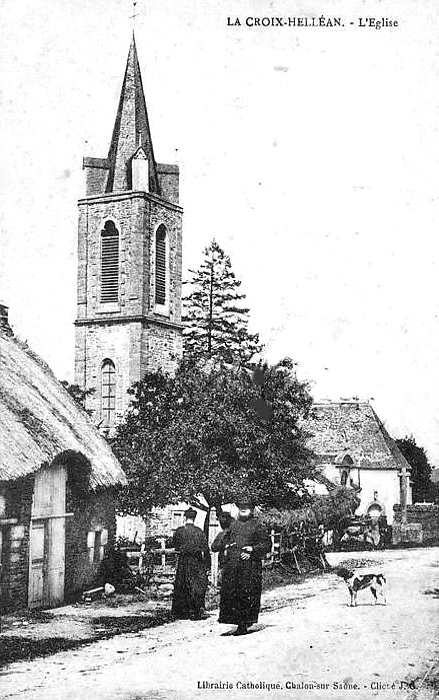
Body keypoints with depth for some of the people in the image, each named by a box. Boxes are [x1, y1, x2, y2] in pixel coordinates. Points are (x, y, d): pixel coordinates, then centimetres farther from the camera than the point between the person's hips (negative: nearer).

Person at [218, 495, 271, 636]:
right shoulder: (234, 524, 16)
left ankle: (244, 625, 0)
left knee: (246, 595, -5)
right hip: (231, 563, 6)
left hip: (249, 565, -6)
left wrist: (253, 549, -13)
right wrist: (226, 549, 10)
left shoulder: (256, 525, -1)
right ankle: (237, 621, 8)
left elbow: (267, 544, -2)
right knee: (229, 592, 1)